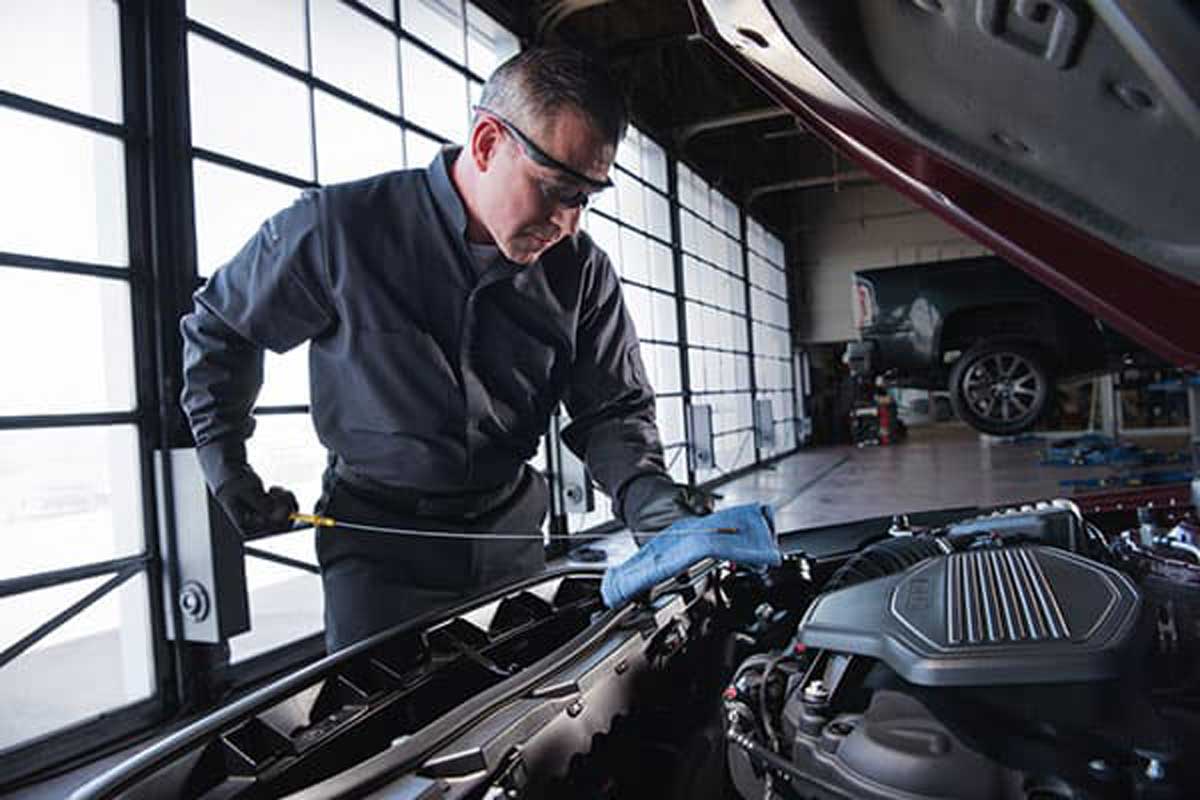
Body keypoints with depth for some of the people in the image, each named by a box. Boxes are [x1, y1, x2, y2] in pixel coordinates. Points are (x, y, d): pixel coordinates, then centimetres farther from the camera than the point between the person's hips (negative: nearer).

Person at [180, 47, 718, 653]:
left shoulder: (582, 272, -8)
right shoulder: (338, 228, -16)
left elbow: (614, 410, -2)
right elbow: (218, 329, 0)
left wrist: (651, 500, -22)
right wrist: (224, 464, -2)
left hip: (511, 532, 4)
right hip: (379, 541, -3)